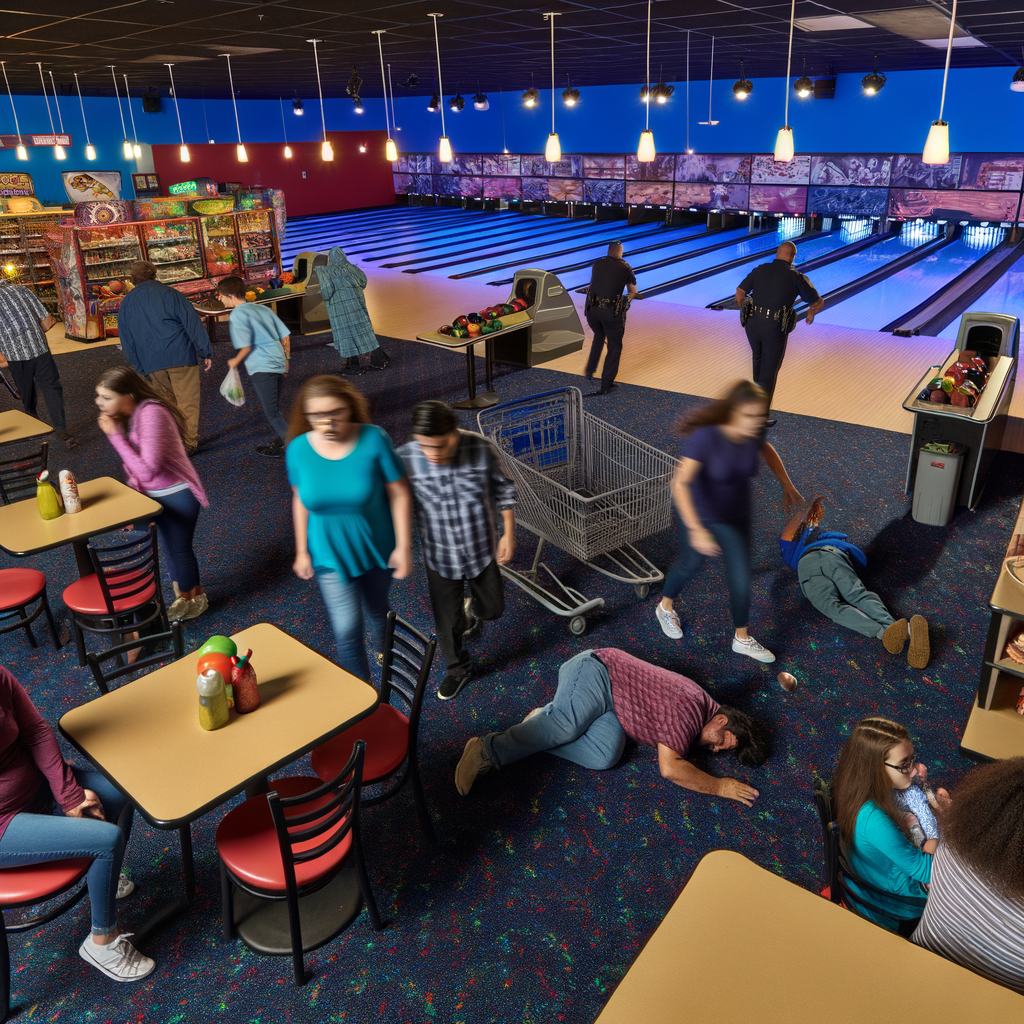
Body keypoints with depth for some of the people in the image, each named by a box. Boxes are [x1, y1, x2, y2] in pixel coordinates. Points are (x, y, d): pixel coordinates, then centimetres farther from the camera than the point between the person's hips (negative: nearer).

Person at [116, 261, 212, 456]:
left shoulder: (126, 303, 13)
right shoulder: (170, 294, 2)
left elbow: (126, 340, 14)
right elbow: (193, 323, -5)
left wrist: (140, 368, 20)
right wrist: (205, 352, -2)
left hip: (151, 363, 4)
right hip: (180, 355, -3)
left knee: (166, 400, 16)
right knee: (187, 400, 3)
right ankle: (188, 443, 4)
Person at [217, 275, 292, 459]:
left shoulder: (237, 315, -8)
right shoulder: (264, 309, 14)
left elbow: (245, 347, -16)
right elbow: (286, 336, 12)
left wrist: (235, 361, 1)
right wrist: (286, 358, 22)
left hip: (261, 368, -8)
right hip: (279, 364, 8)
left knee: (272, 413, -4)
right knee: (273, 409, 21)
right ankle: (279, 446, 29)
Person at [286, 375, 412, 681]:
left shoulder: (374, 440, -22)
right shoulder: (298, 449, -13)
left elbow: (399, 494, -16)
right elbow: (301, 502, 0)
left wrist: (403, 546, -15)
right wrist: (302, 551, 5)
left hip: (377, 548, 0)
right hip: (330, 553, 1)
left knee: (377, 608, 24)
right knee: (347, 628, -3)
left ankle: (385, 650, 57)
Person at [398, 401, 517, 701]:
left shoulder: (481, 449, -22)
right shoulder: (405, 459, -24)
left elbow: (503, 490, -5)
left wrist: (508, 533, -4)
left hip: (482, 550, 1)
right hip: (440, 556, -1)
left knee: (492, 608, 21)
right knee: (447, 621, 13)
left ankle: (473, 609, 59)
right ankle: (458, 668, 43)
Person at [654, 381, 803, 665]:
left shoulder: (753, 434, -17)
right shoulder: (706, 437, -35)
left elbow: (767, 450, 9)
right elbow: (680, 483, -40)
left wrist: (787, 484, 8)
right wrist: (696, 529, -46)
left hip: (735, 515, 5)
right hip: (698, 514, -5)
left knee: (741, 577, 12)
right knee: (690, 563, 18)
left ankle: (742, 638, 36)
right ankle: (665, 607, 49)